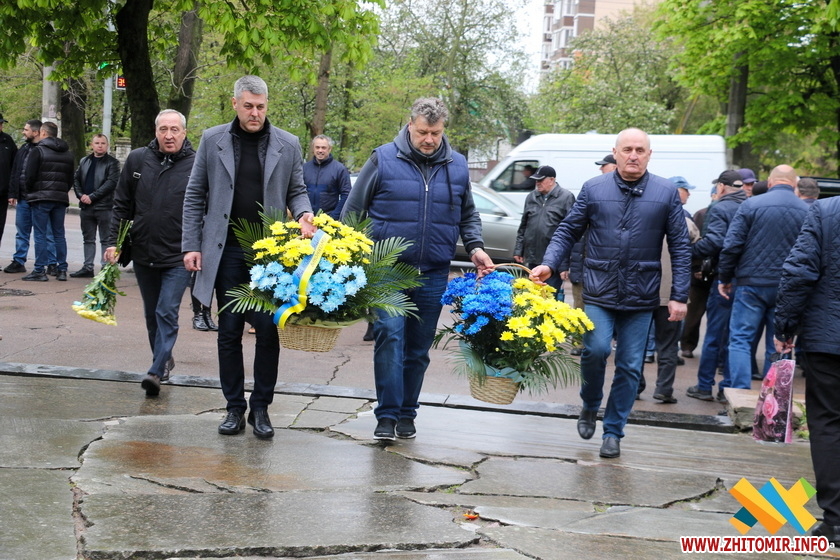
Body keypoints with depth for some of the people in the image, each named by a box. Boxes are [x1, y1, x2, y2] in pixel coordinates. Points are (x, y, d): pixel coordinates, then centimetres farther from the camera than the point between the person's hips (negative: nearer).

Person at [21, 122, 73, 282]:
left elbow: (29, 176, -8)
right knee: (59, 234, 9)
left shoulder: (38, 150, -6)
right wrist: (63, 192, 17)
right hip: (61, 199, 5)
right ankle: (62, 269, 8)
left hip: (41, 198, -5)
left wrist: (30, 192, 6)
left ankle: (40, 270, -4)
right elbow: (71, 179, 15)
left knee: (40, 234, -3)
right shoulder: (68, 153, 14)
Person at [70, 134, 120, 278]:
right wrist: (81, 195, -6)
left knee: (106, 240, -2)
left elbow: (112, 182, -13)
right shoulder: (84, 161, 14)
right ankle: (87, 267, 18)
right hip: (86, 207, 6)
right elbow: (76, 179, 13)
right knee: (88, 239, 12)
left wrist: (92, 196, -17)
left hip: (104, 207, -6)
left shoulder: (112, 162, -3)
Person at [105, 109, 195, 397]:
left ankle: (157, 371, -11)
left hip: (178, 257, -4)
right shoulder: (137, 160, 3)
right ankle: (164, 359, 32)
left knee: (167, 314, -10)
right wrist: (113, 241, 2)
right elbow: (121, 205, 9)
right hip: (143, 254, 4)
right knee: (152, 314, 15)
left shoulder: (197, 165, -6)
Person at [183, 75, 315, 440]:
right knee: (229, 331, 5)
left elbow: (296, 191, 12)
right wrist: (192, 245, 1)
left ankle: (261, 408, 10)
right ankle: (234, 407, 15)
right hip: (227, 250, 1)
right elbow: (195, 195, 7)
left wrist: (304, 214, -11)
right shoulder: (213, 140, 5)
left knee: (268, 330, -2)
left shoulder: (288, 145, 5)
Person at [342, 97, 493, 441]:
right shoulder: (383, 160, -1)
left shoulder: (457, 167, 9)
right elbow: (353, 210, 4)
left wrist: (475, 247, 3)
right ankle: (387, 415, -11)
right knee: (389, 336, -15)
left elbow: (468, 216, 20)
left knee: (418, 347, 8)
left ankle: (407, 413, 19)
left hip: (433, 276, 3)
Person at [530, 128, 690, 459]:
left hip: (641, 297, 1)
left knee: (630, 366, 4)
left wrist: (679, 296, -1)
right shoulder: (593, 189, 3)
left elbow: (680, 247, 3)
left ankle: (613, 432, 20)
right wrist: (549, 264, -8)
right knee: (596, 349, -17)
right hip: (599, 292, -1)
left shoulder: (666, 193, 2)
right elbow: (568, 232, 8)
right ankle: (590, 405, 13)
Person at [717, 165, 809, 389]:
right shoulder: (807, 211, 1)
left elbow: (732, 245, -7)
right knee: (777, 346, 10)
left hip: (752, 284, -3)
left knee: (740, 339, 3)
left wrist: (724, 278, 4)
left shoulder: (751, 205, -6)